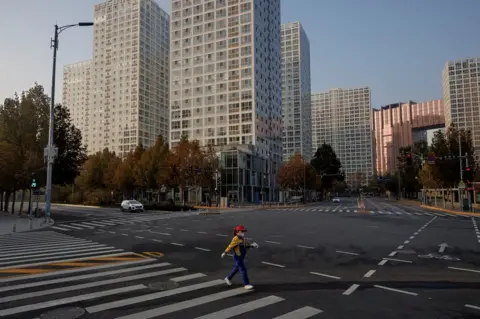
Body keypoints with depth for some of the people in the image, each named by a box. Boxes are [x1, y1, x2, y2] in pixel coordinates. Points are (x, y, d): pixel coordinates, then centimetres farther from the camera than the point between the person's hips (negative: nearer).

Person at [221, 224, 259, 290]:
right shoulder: (236, 239, -22)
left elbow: (246, 245, 11)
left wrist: (252, 245, -1)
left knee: (236, 268, 23)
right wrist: (225, 253, -14)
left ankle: (228, 278, 41)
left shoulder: (243, 239, 4)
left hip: (242, 257, 9)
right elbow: (230, 246, -19)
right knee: (243, 270, -9)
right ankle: (246, 284, -3)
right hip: (237, 257, -9)